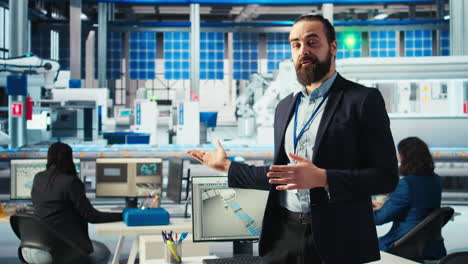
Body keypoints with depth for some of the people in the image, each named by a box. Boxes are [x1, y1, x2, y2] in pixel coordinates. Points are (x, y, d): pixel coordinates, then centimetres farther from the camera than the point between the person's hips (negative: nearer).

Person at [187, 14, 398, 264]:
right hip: (284, 234, 5)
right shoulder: (285, 106, 13)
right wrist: (227, 166, 19)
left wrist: (322, 178, -20)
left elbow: (386, 176, -10)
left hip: (339, 241, -5)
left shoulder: (364, 100, -5)